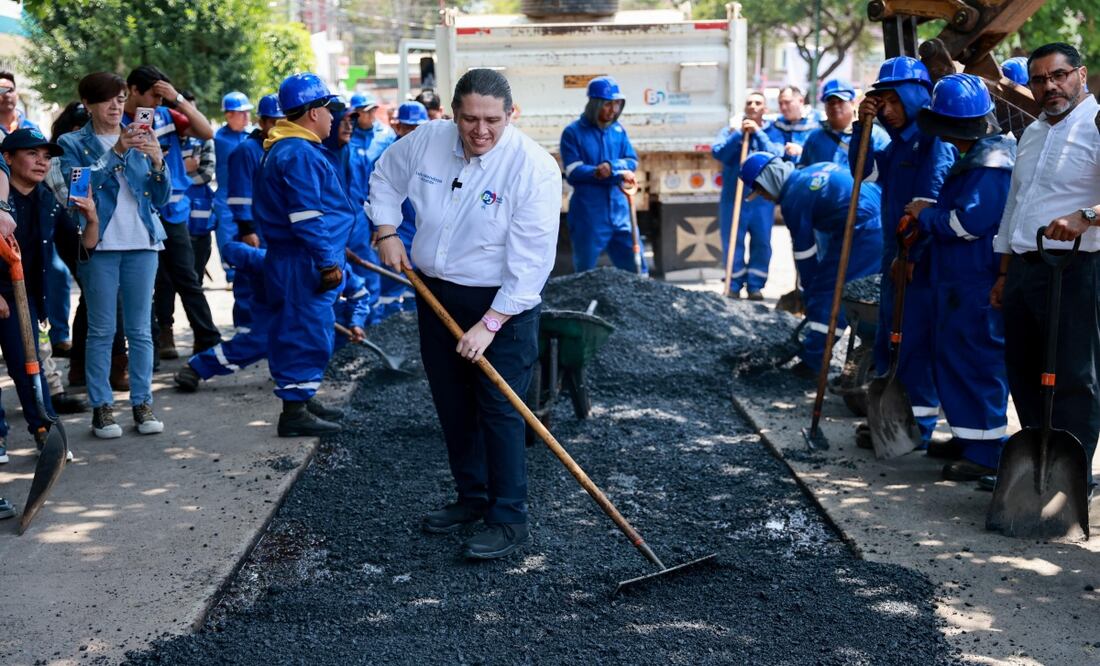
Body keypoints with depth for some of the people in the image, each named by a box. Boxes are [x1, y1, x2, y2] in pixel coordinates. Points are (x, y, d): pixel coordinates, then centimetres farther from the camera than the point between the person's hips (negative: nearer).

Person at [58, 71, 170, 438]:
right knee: (101, 330, -1)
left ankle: (143, 404, 8)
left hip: (142, 243, 3)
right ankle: (101, 406, 5)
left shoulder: (139, 140, 13)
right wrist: (115, 152, -21)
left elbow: (161, 198, 9)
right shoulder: (73, 143, 5)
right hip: (99, 245, -2)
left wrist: (157, 161, -10)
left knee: (140, 329, 3)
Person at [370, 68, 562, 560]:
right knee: (452, 408, 14)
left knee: (499, 411, -7)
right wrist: (386, 231, 5)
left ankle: (508, 519, 2)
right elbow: (386, 178, 17)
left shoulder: (534, 168, -21)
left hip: (502, 303, -6)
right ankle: (472, 497, 30)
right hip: (435, 293, 6)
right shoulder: (426, 141, -5)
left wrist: (490, 324, -24)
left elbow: (531, 261, -22)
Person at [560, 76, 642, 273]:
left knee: (636, 269, 7)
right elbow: (573, 172, -13)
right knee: (585, 273, 4)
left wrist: (612, 167, -18)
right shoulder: (573, 132, -6)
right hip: (588, 214, -4)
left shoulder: (618, 129, 9)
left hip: (619, 210, 4)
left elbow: (632, 161, 6)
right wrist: (618, 173, -18)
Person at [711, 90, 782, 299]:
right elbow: (717, 152, -9)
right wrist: (739, 133, -16)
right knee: (733, 243, 2)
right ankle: (734, 286, 10)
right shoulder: (731, 130, 7)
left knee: (761, 243, 3)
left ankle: (756, 286, 12)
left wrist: (758, 133, -17)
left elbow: (776, 157, -12)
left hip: (762, 197, 0)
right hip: (734, 196, 0)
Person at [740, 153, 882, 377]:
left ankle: (812, 362, 4)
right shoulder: (815, 169, 17)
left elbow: (805, 253, 1)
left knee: (824, 290, 2)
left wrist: (808, 293, 14)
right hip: (884, 216, 9)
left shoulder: (793, 200, -6)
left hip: (863, 234, -9)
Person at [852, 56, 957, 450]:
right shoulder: (899, 143, 14)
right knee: (889, 340, 14)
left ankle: (918, 427, 2)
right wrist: (862, 126, 4)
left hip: (922, 260, -9)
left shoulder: (934, 142, -14)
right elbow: (864, 171, 16)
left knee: (915, 341, -5)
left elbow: (928, 205, -19)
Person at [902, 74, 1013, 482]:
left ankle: (985, 453, 1)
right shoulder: (974, 158, 15)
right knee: (953, 359, 17)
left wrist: (926, 214, -9)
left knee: (976, 364, -5)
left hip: (978, 286, -10)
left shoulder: (991, 166, -19)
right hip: (958, 281, 10)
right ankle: (969, 438, 27)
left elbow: (967, 222, -24)